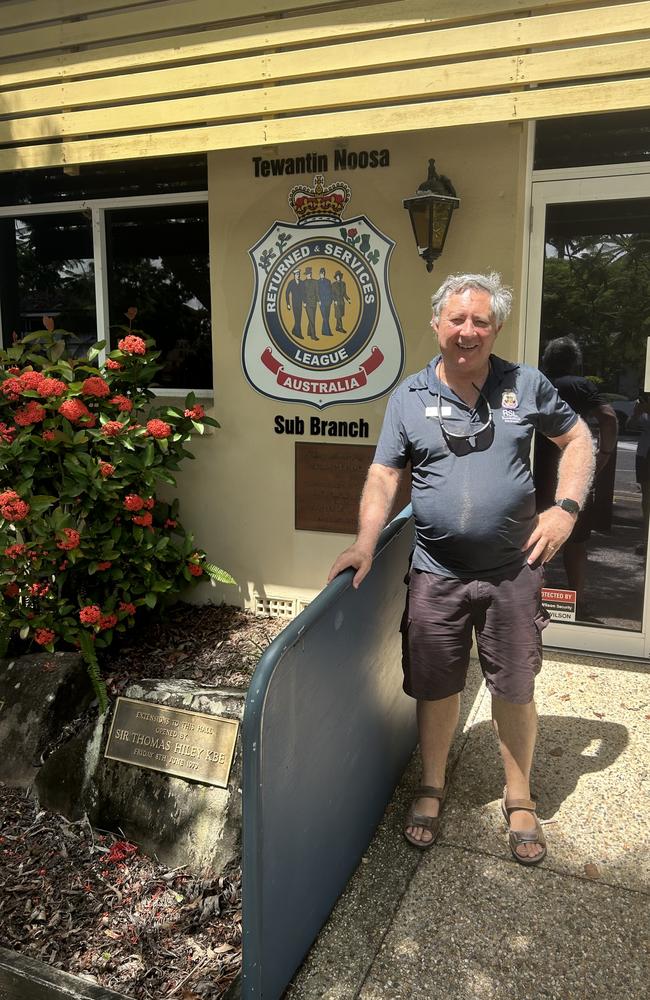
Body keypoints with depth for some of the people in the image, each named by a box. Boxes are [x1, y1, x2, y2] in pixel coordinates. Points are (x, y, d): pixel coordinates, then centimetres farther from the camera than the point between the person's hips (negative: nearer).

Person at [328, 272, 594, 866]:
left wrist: (567, 507, -4)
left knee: (515, 690, 11)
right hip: (437, 575, 0)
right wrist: (365, 543, -18)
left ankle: (519, 801, 33)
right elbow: (383, 476, -3)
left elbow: (577, 439, 10)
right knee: (436, 687, 12)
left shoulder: (526, 385, 0)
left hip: (513, 571, 0)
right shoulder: (410, 397, -1)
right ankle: (432, 788, 37)